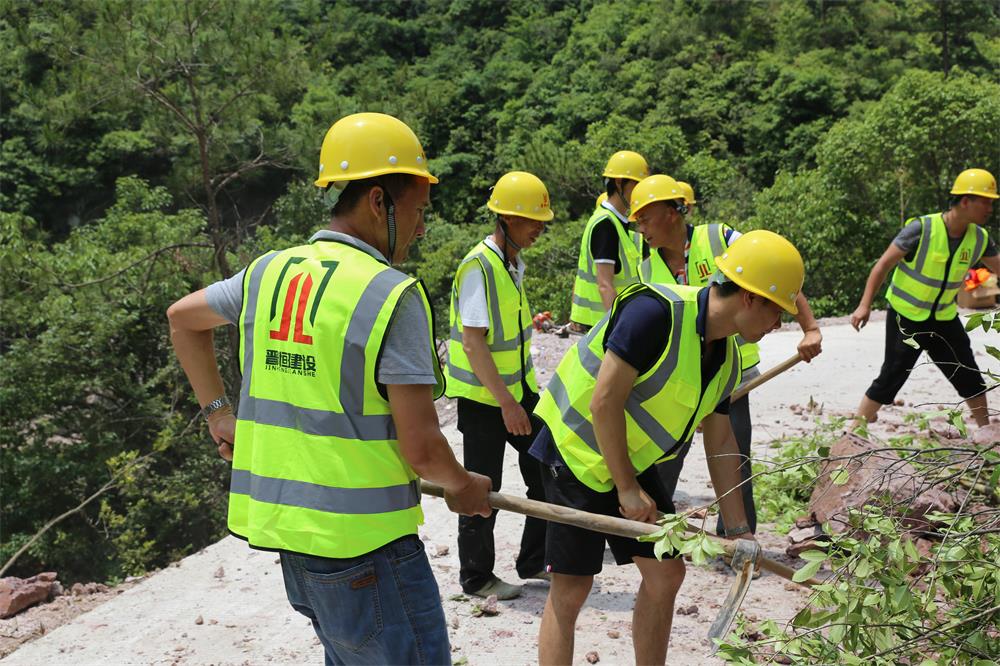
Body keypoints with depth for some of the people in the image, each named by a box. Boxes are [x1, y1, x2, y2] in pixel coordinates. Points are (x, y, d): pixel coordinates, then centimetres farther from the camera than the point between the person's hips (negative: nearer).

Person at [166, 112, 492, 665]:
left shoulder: (269, 272, 4)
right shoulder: (393, 294, -17)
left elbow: (181, 317, 22)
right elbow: (421, 448, -16)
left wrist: (219, 412, 25)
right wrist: (462, 486, 4)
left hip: (282, 522, 8)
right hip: (363, 541, -7)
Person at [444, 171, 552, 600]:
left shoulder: (515, 263, 8)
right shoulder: (479, 267, -20)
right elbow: (473, 342, -23)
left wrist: (521, 393, 19)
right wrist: (505, 402, -24)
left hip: (518, 389, 9)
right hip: (483, 396, -9)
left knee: (546, 473, 11)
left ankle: (536, 560, 27)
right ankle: (476, 578, 22)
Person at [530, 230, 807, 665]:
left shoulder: (727, 359, 2)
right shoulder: (656, 312, -26)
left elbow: (720, 443, 11)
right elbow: (604, 403, -27)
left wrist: (737, 528, 11)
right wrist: (628, 489, -19)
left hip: (631, 460, 9)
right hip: (577, 451, -8)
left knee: (666, 573, 10)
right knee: (571, 588, -6)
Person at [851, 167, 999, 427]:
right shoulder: (922, 228, -21)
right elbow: (884, 264, -18)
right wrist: (865, 305, -22)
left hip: (944, 319, 6)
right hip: (906, 317, -6)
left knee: (969, 377, 13)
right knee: (891, 378, -7)